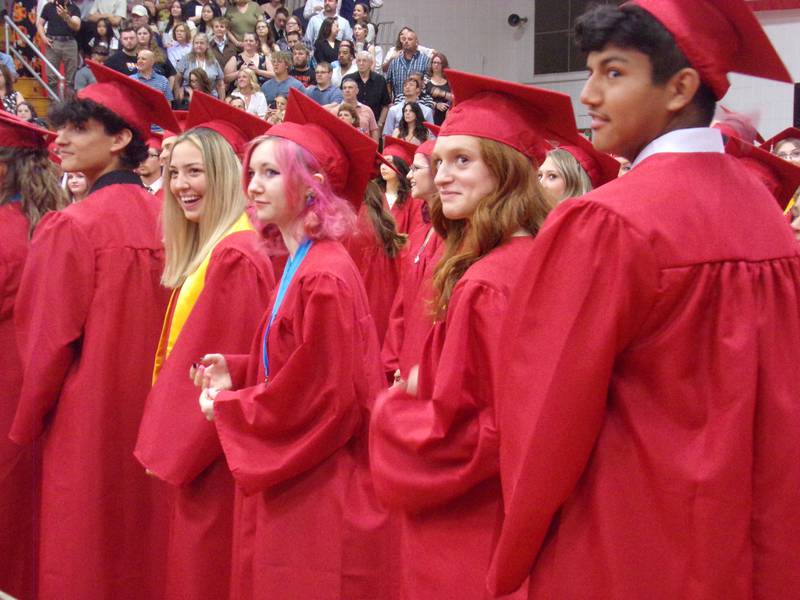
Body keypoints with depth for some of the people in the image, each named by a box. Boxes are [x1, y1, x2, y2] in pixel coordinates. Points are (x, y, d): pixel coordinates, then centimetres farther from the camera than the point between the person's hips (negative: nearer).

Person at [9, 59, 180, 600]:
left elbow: (48, 340, -12)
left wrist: (27, 422, 2)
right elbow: (162, 325, 4)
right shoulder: (157, 215, 0)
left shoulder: (72, 226, -17)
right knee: (141, 545, 17)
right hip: (149, 408, 6)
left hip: (89, 414, -6)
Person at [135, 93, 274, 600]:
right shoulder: (205, 250, 11)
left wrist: (172, 449, -13)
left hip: (214, 455, -10)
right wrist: (168, 444, 14)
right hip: (192, 450, 10)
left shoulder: (234, 256, -20)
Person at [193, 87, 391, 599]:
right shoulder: (303, 267, 9)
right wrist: (236, 373, 3)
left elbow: (322, 398, -21)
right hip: (298, 488, 9)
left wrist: (227, 407, -10)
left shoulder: (324, 278, -20)